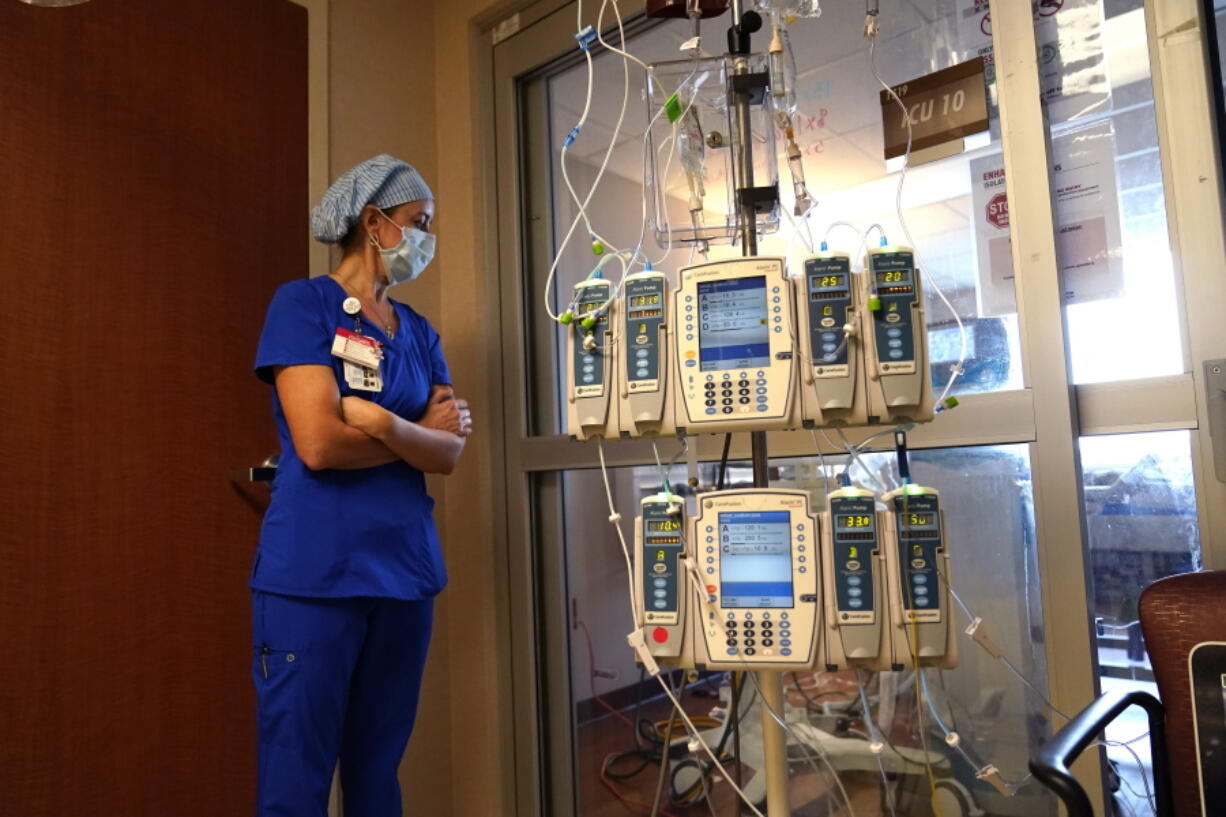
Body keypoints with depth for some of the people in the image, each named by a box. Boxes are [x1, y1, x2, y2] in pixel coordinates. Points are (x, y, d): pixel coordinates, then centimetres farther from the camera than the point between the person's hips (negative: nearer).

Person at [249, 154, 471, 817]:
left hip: (406, 569, 6)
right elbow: (319, 444, -15)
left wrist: (383, 421, -15)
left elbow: (449, 453, 2)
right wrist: (418, 433, -3)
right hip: (314, 573, -5)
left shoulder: (418, 333, 13)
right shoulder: (303, 303, -4)